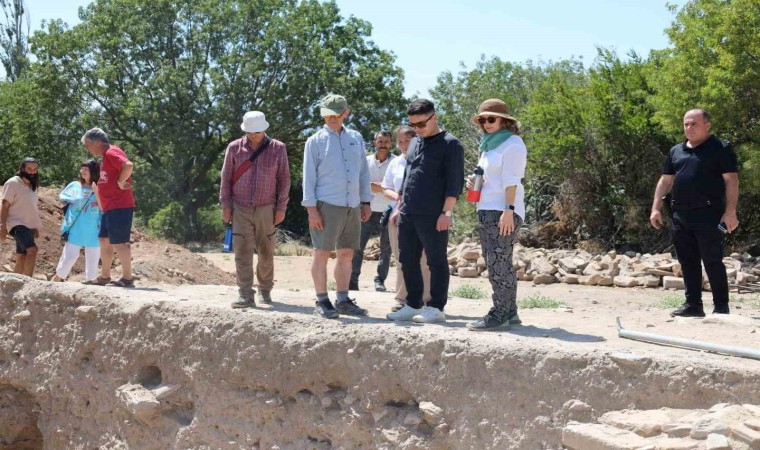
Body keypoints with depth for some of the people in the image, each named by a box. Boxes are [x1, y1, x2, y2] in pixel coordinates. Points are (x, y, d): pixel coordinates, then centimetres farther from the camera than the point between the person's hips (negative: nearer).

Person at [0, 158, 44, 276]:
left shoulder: (32, 186, 16)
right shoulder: (13, 183, -7)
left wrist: (36, 227, 22)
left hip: (29, 226, 8)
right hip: (17, 224, -8)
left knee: (21, 258, 7)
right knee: (32, 250, -26)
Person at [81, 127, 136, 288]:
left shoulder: (112, 153, -14)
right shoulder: (106, 156, 18)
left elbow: (128, 165, -32)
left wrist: (121, 183, -21)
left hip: (119, 207, -11)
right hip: (109, 208, 11)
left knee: (119, 243, -8)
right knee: (104, 240, 15)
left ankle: (127, 278, -3)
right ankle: (105, 276, 23)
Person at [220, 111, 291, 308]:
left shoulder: (278, 149, 0)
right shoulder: (234, 148, 2)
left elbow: (284, 179, 3)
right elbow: (226, 178, 6)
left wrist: (281, 208, 0)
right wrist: (225, 205, 2)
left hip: (266, 209, 0)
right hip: (241, 209, 0)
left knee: (266, 252, 9)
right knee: (242, 252, -8)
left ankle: (265, 290, 27)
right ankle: (246, 296, -8)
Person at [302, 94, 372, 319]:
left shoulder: (356, 138, 12)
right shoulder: (315, 141, 0)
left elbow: (363, 172, 16)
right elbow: (309, 176, -3)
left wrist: (366, 202, 11)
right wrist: (311, 208, -10)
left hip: (352, 206, 5)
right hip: (326, 205, -5)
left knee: (346, 254, 8)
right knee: (322, 253, -2)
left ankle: (343, 301, 16)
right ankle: (322, 302, 3)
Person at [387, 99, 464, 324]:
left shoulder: (450, 144, -5)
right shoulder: (415, 143, 18)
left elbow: (454, 182, -10)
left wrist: (446, 212, -15)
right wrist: (399, 207, 20)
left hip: (433, 216, -8)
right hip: (408, 215, 8)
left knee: (436, 261, -1)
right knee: (408, 261, 10)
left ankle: (436, 308, 5)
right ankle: (413, 305, 18)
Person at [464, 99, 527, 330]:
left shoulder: (512, 143, -5)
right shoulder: (490, 144, 21)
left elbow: (511, 180, -14)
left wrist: (508, 211, -21)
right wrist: (474, 183, 9)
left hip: (502, 212, -9)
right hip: (486, 210, 9)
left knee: (498, 263, -11)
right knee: (499, 264, 10)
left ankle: (500, 314, -10)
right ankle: (509, 312, 15)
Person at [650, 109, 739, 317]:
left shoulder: (720, 149, -1)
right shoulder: (676, 151, 17)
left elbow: (731, 180, -7)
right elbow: (665, 180, 19)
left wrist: (730, 212, -16)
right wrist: (656, 208, 10)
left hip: (708, 215, -6)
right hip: (680, 216, 6)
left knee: (713, 261, -5)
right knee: (688, 262, 9)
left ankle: (721, 307, 2)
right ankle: (693, 305, 16)